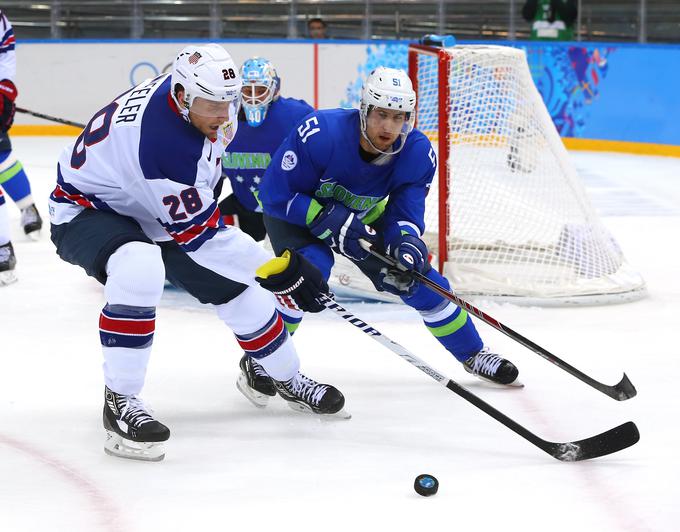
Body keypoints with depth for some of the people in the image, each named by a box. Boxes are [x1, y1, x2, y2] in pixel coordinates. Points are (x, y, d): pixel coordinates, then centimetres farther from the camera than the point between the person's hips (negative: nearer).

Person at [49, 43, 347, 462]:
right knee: (139, 269, -40)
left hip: (150, 211, 9)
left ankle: (288, 380, 34)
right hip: (88, 212, -9)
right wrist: (273, 267, -27)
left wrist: (206, 190, 20)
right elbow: (199, 232, -32)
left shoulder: (201, 95, -15)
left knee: (237, 287, 9)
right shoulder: (162, 141, -40)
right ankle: (120, 403, -28)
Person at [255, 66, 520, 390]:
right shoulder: (320, 134, -36)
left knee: (421, 279, 0)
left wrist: (407, 240, -41)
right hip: (298, 211, -4)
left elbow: (405, 212, -17)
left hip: (364, 215, 4)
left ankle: (472, 354, 21)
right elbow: (275, 193, -29)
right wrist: (331, 220, -36)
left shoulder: (418, 154, -22)